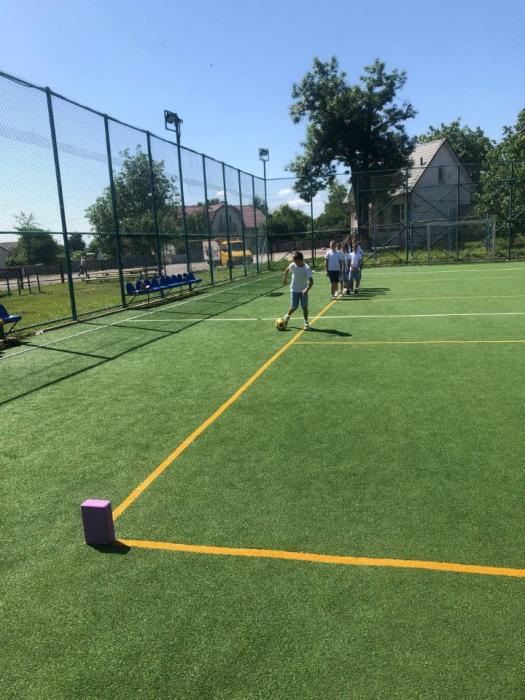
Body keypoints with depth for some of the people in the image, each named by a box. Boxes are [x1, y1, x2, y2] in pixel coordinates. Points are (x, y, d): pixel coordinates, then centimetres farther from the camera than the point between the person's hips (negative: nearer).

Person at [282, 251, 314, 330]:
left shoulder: (307, 268, -21)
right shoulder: (292, 265, -13)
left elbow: (311, 282, -28)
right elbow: (287, 269, 12)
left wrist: (307, 289, -42)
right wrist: (285, 278, 20)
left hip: (304, 290, -1)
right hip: (295, 290, 1)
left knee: (304, 306, -5)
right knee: (294, 307, 0)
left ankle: (306, 323, 8)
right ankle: (287, 316, 29)